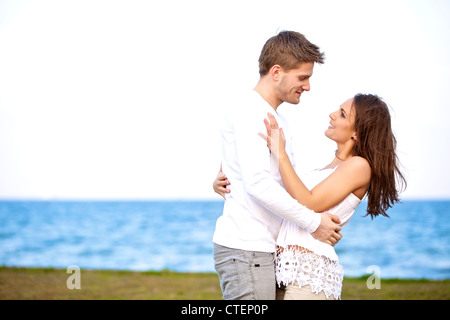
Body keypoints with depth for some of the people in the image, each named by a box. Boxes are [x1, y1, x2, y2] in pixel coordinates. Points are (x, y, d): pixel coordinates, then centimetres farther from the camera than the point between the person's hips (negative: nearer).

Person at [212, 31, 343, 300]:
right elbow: (257, 184, -20)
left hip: (265, 249, 10)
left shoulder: (276, 119, 22)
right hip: (245, 250, -10)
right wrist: (313, 222, -13)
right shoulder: (248, 109, -9)